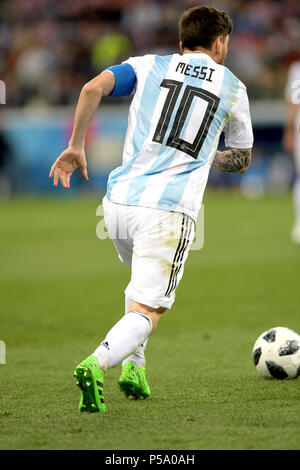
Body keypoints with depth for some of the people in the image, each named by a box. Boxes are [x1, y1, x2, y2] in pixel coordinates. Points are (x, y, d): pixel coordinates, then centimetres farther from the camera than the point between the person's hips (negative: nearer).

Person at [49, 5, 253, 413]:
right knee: (146, 312, -6)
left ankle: (134, 367, 21)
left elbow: (93, 89, -6)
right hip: (169, 211, -3)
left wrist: (76, 146, 2)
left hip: (119, 201, 4)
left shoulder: (149, 66, 12)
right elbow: (241, 161, 23)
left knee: (143, 280, 31)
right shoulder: (233, 88, 12)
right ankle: (97, 364, -33)